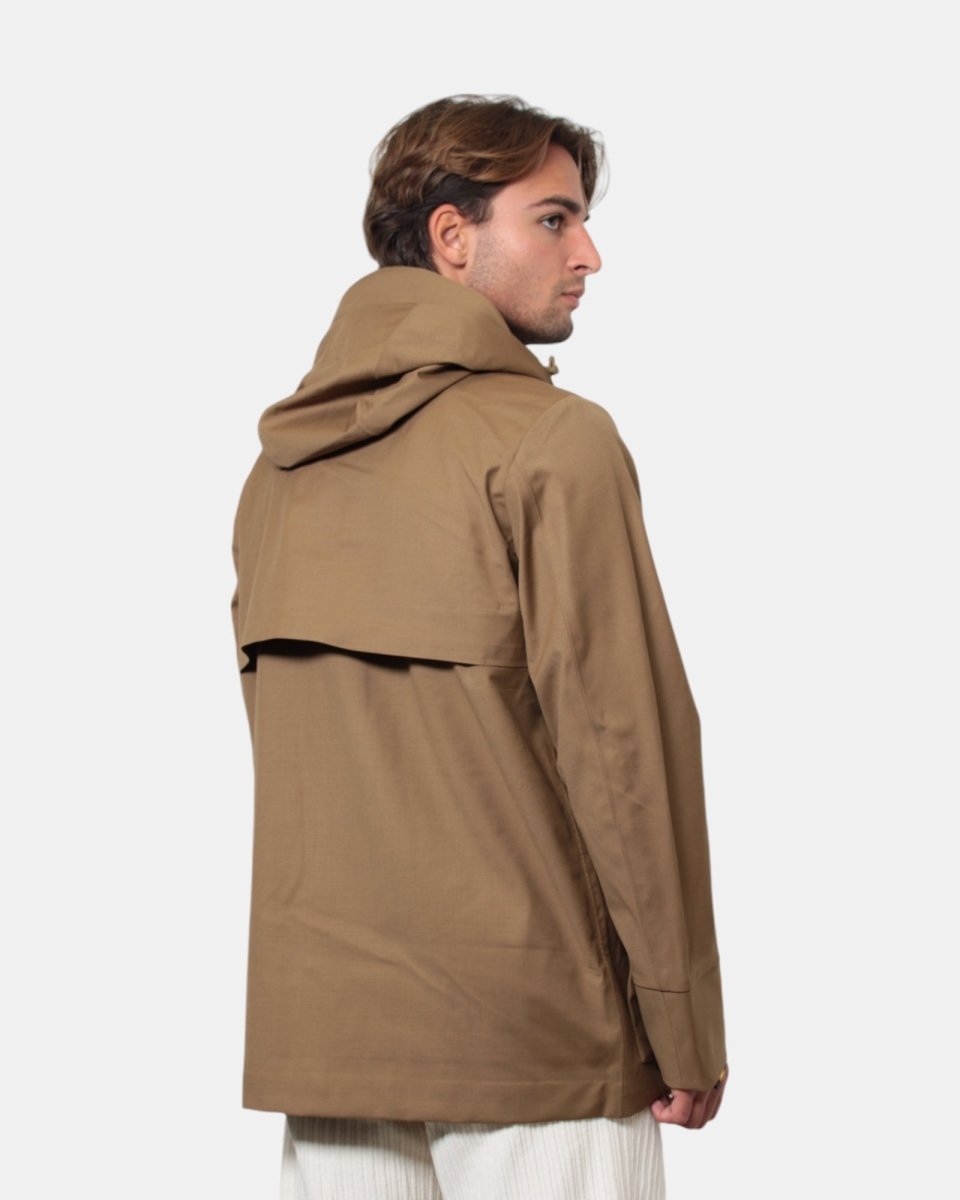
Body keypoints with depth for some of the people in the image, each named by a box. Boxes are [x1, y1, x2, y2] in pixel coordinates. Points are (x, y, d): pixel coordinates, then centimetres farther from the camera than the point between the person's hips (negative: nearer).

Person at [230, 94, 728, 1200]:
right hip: (528, 1028, -6)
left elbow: (280, 740, 12)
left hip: (320, 1025, 7)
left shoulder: (280, 462, 11)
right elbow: (623, 738, -13)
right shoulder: (554, 439, -10)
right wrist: (686, 1027, -8)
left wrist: (346, 964, 17)